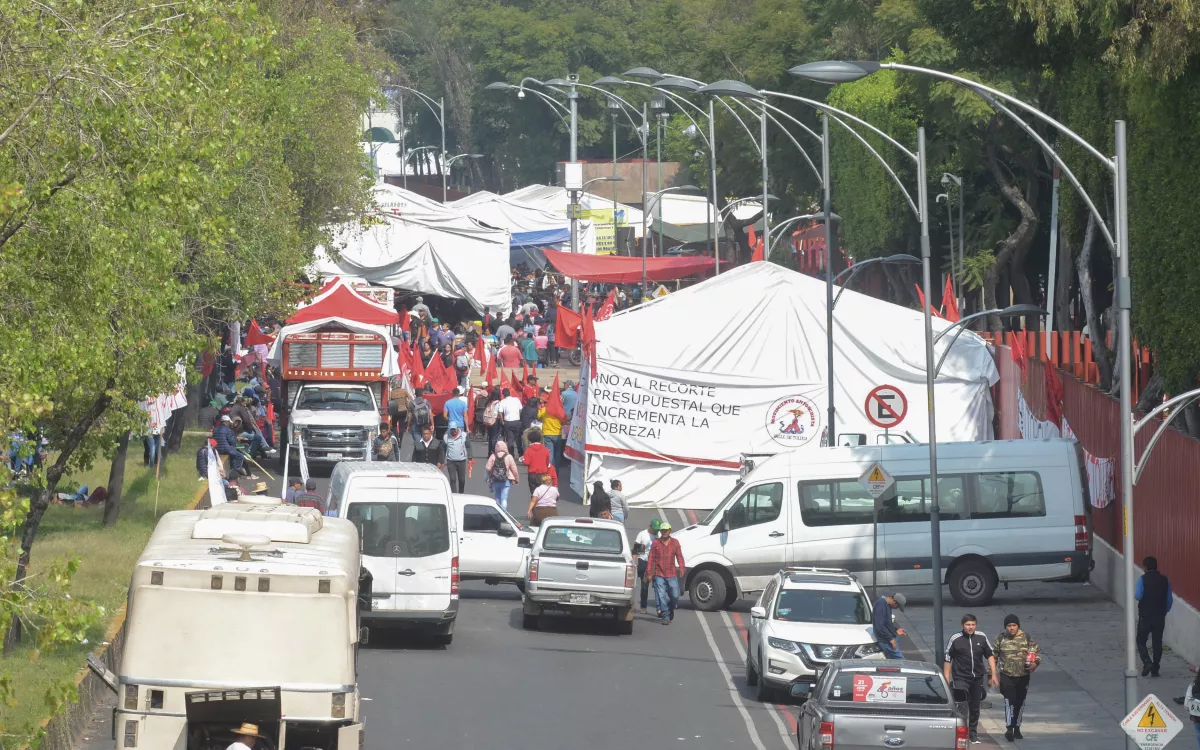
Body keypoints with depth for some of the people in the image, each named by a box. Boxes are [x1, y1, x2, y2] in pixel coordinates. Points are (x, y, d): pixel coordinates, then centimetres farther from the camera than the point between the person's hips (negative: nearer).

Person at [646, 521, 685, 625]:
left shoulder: (675, 542, 8)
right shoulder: (655, 543, 4)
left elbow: (679, 556, 5)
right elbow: (651, 558, 3)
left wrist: (681, 568, -9)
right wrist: (649, 572, -1)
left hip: (672, 574, 1)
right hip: (659, 575, -1)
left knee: (675, 596, 1)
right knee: (661, 596, -5)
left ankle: (670, 609, 30)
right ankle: (665, 616, 1)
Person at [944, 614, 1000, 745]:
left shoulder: (981, 638, 2)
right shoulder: (955, 639, -7)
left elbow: (990, 656, 9)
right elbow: (948, 659, -1)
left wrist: (993, 675, 4)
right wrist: (946, 679, -2)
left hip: (977, 678, 4)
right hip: (960, 678, -4)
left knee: (975, 708, 13)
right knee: (961, 708, -14)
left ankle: (973, 734, 25)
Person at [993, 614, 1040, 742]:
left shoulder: (1026, 638, 1)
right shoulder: (1000, 639, 0)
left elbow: (1036, 653, 4)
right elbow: (993, 657, 5)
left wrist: (1035, 663, -18)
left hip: (1023, 676, 2)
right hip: (1006, 676, -2)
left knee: (1020, 703, 11)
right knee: (1009, 701, -17)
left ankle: (1017, 728, 26)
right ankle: (1009, 729, -21)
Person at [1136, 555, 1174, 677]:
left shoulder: (1143, 579, -10)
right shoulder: (1164, 580, 2)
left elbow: (1138, 596, -19)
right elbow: (1170, 599, 3)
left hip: (1145, 616, -3)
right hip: (1160, 617, 3)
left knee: (1141, 641, 8)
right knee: (1157, 643, 10)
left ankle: (1147, 662, -14)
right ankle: (1155, 670, 9)